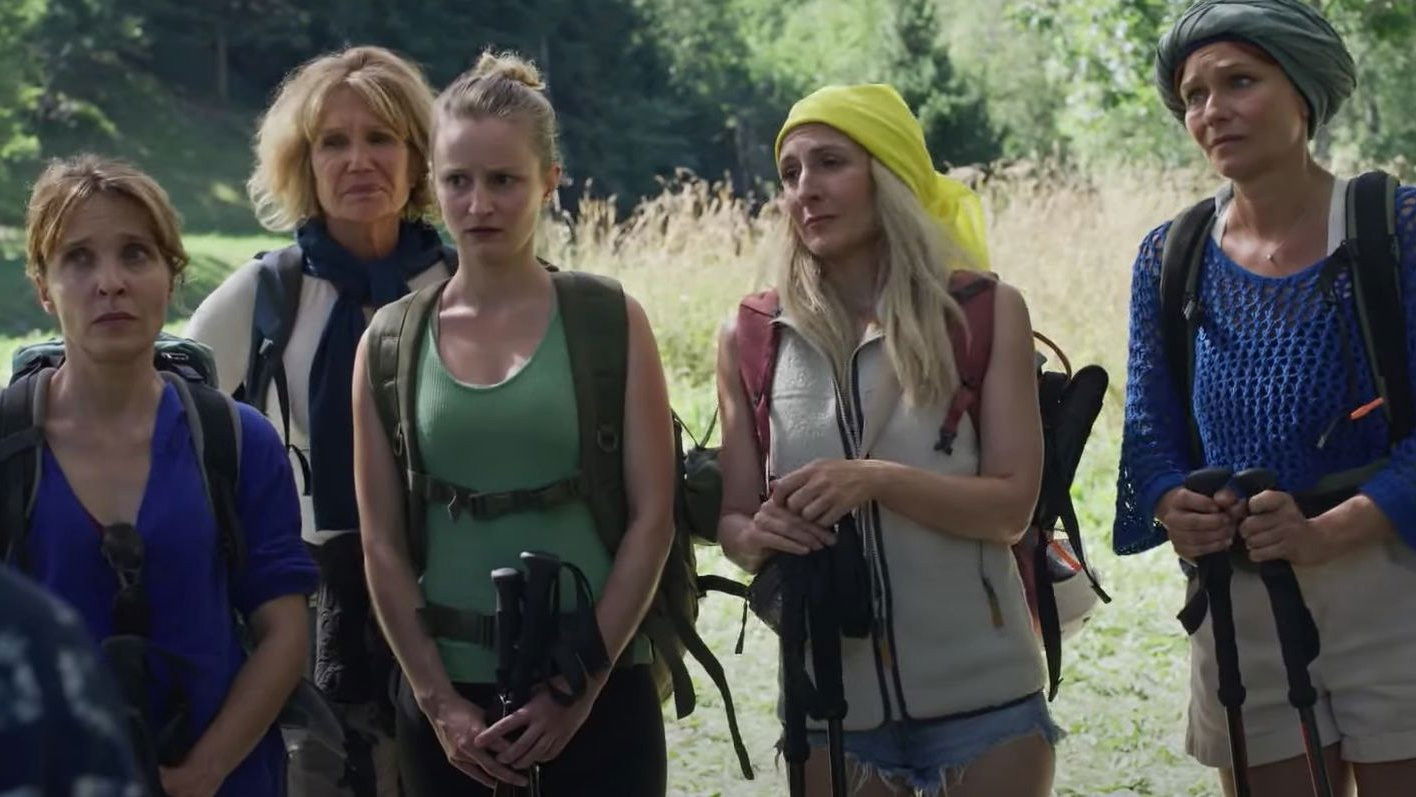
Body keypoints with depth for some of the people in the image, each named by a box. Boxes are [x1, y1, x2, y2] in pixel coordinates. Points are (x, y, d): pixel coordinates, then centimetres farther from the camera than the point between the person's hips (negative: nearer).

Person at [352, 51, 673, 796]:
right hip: (450, 698, 2)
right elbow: (383, 545, 3)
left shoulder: (611, 321, -1)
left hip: (598, 695, -1)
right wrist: (439, 703, -5)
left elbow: (651, 518, -4)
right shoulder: (389, 342, 3)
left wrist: (582, 687, -9)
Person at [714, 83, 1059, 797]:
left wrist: (876, 480, -23)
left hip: (983, 699, -1)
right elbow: (733, 520, 6)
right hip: (833, 709, 2)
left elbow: (1012, 506, -8)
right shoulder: (753, 340, 2)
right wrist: (758, 537, -16)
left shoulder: (986, 314, -3)